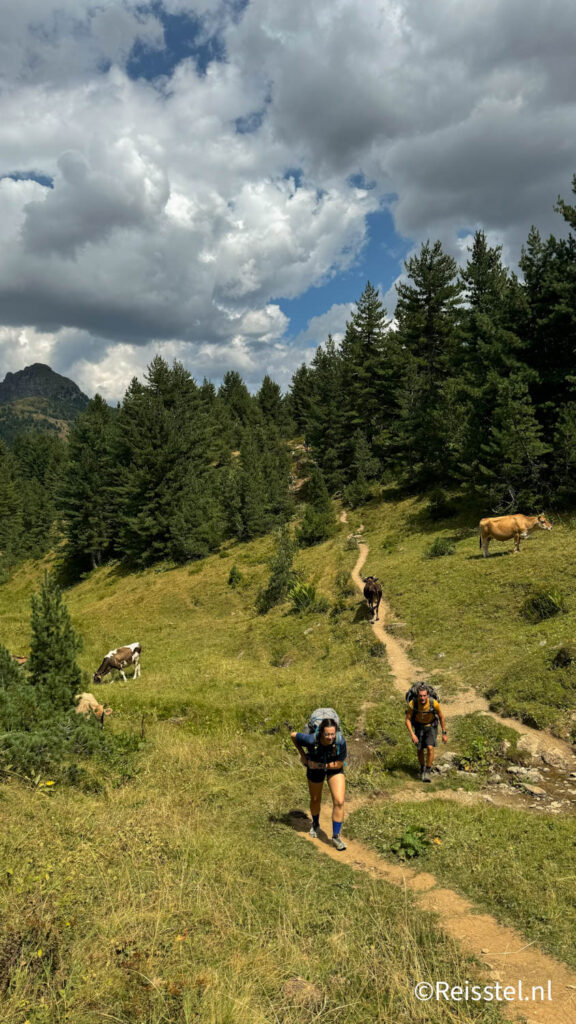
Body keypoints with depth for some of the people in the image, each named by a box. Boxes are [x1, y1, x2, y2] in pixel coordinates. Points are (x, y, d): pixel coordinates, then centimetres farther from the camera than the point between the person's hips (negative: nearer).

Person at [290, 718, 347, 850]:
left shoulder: (340, 741, -36)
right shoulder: (311, 740, -38)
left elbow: (339, 764, -22)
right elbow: (293, 735, -19)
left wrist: (320, 765, -22)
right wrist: (302, 754, -12)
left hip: (334, 768, 0)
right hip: (315, 767, 0)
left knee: (339, 802, -13)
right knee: (315, 800, 20)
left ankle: (336, 837, 6)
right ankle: (315, 824, 51)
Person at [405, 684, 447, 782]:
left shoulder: (434, 703, -32)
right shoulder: (412, 704, -31)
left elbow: (441, 717, -13)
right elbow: (407, 720, -19)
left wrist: (444, 734, -7)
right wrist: (412, 734, -31)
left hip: (431, 726, -1)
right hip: (418, 726, 1)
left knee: (430, 748, -19)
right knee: (420, 750, 9)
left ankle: (427, 772, -5)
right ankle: (422, 769, 35)